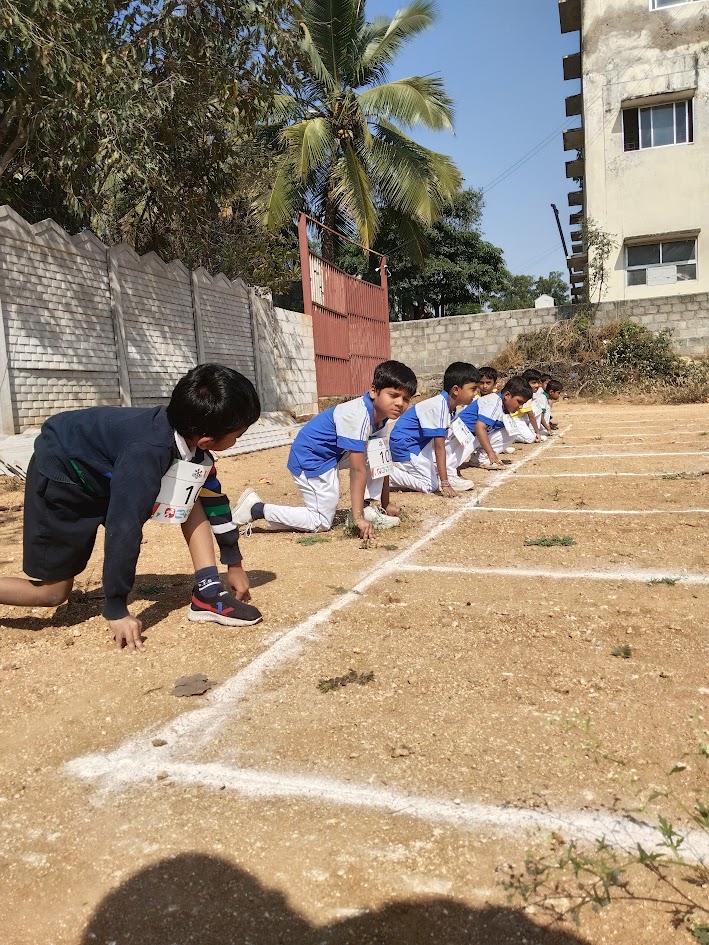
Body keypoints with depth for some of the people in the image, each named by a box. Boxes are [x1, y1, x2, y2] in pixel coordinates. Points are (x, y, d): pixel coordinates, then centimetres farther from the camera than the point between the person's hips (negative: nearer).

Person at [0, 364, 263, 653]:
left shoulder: (193, 434, -16)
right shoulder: (146, 451, -39)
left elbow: (212, 496, -3)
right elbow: (123, 528, -38)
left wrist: (234, 563, 4)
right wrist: (116, 610, -29)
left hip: (114, 473, 7)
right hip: (62, 476, -7)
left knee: (191, 496, -11)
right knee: (53, 591, -3)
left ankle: (208, 594, -6)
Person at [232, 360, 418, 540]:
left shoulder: (381, 417, -2)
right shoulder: (357, 416, -30)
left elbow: (381, 463, 7)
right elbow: (358, 470, -31)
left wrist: (386, 504, 10)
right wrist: (358, 518, -28)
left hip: (334, 455, 9)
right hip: (310, 460, -9)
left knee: (379, 449, -5)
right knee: (322, 523, -5)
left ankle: (368, 508, 2)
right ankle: (256, 508, 0)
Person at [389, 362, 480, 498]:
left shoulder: (450, 407, 1)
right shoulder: (438, 407, -27)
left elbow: (440, 444, 10)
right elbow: (439, 447, -29)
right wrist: (445, 484, -29)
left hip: (419, 443, 10)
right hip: (404, 445, -10)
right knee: (431, 485, -12)